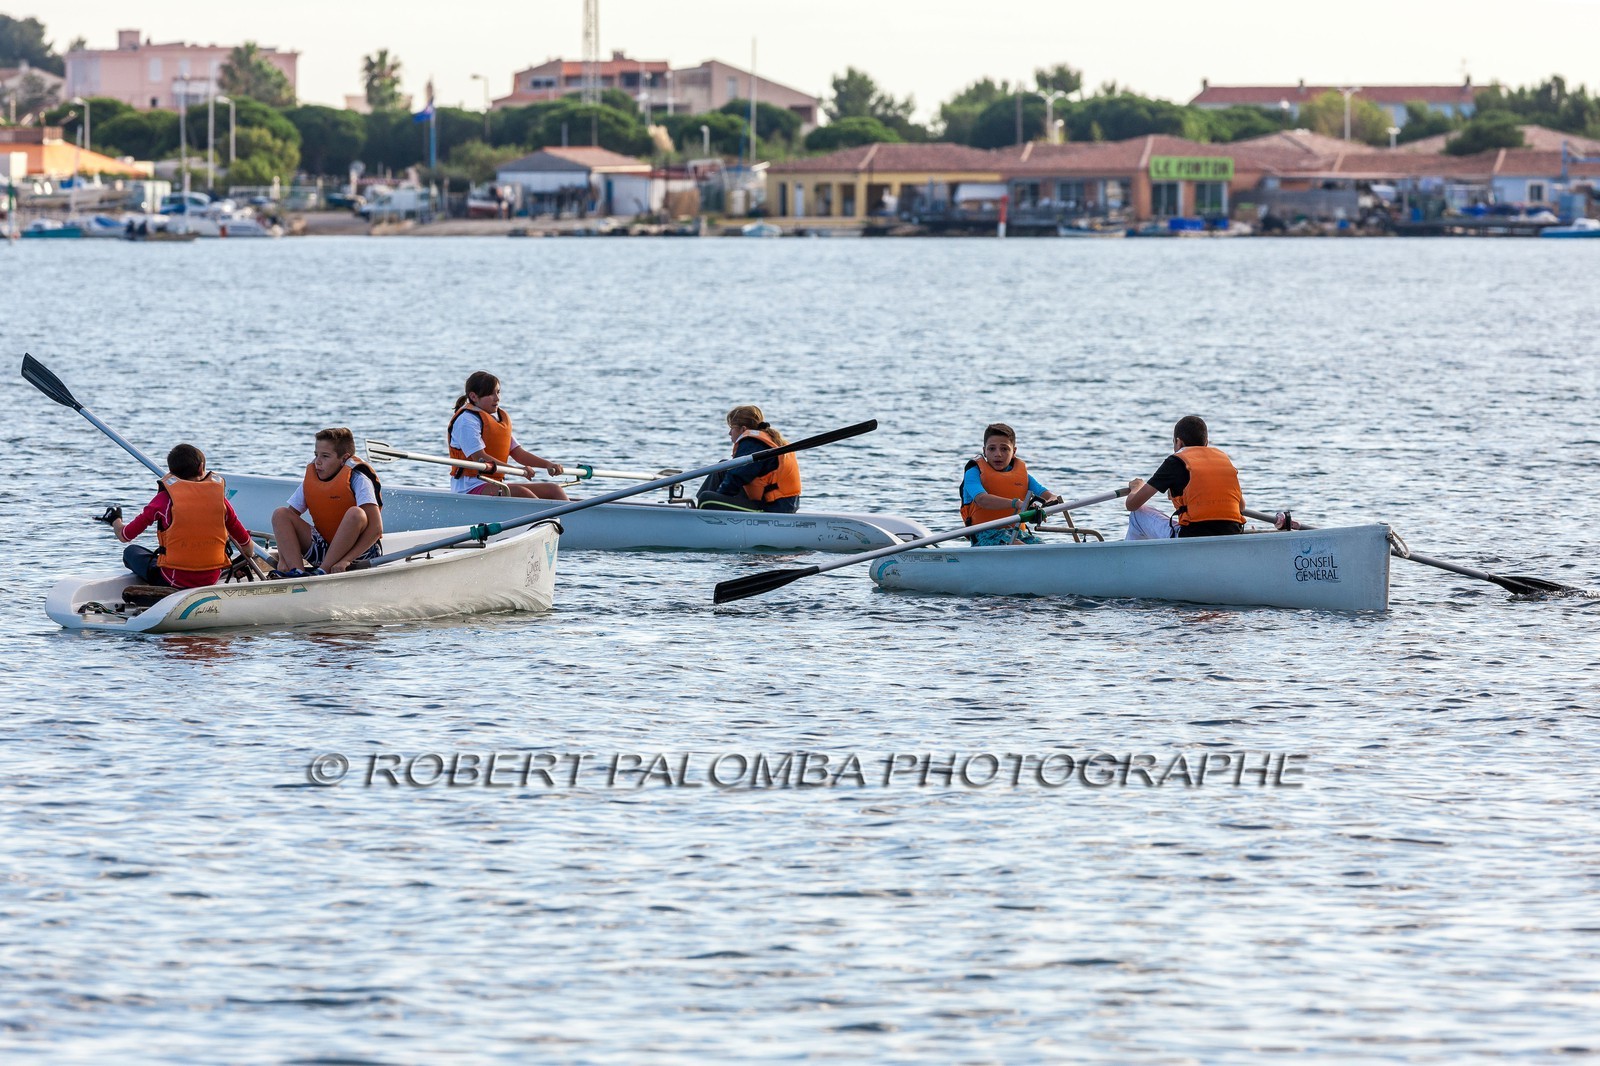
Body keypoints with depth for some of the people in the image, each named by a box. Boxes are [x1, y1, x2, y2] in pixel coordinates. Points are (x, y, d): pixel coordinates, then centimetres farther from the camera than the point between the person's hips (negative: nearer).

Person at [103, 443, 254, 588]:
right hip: (212, 579, 4)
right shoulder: (218, 497, -1)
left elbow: (124, 536, -1)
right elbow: (245, 542, 8)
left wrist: (115, 520, 22)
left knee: (131, 552, 22)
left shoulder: (165, 499, -8)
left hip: (174, 580, -4)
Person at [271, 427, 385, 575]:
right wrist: (282, 560, -14)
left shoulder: (357, 480, -14)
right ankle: (297, 572, -29)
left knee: (355, 514, -34)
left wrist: (345, 560, -33)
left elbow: (376, 528, -24)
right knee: (280, 514, -8)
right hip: (322, 549, 5)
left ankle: (322, 571, -29)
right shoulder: (310, 479, 3)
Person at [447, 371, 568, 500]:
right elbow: (479, 458, -19)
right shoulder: (467, 420, -9)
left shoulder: (502, 418, 19)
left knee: (553, 490, -4)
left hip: (496, 485, 9)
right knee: (522, 493, -34)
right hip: (470, 487, -9)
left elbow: (517, 452, 16)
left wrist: (547, 464, 0)